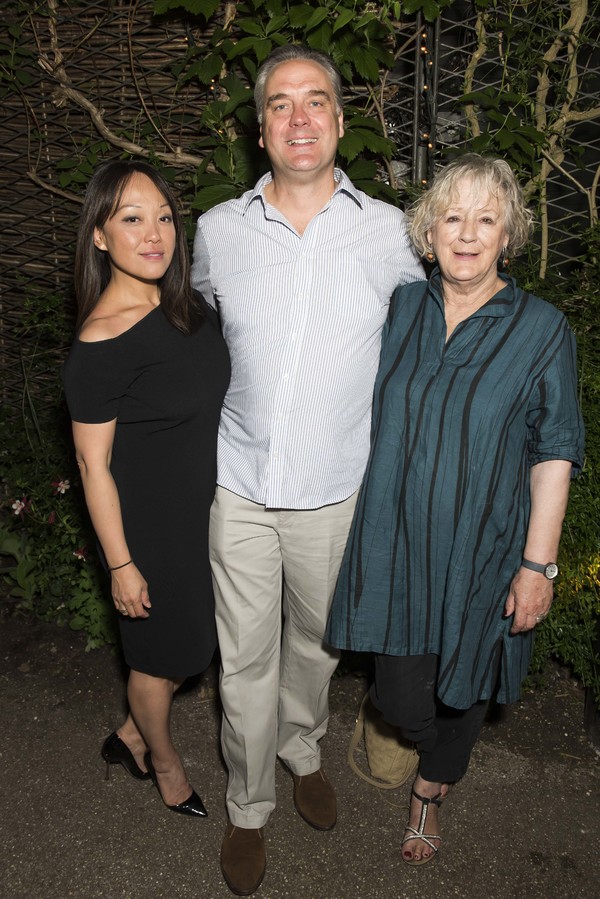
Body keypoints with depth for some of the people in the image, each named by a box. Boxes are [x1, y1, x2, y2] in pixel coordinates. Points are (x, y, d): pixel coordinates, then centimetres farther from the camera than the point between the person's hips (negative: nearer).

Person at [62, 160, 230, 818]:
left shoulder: (184, 302, -3)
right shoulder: (100, 345, -26)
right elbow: (93, 464, -20)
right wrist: (121, 565, -15)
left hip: (205, 507, 8)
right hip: (150, 522, -7)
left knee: (194, 640, 22)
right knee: (163, 651, 15)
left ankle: (131, 736, 47)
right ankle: (162, 758, 45)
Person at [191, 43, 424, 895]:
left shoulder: (387, 230, -5)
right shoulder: (218, 229, -3)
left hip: (336, 490, 0)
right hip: (240, 485, 0)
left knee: (315, 640, 20)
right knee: (246, 656, 9)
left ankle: (302, 747, 49)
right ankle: (248, 806, 32)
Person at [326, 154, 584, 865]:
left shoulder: (541, 329, -9)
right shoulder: (400, 310, 1)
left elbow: (554, 454, -7)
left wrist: (538, 563, -9)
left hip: (481, 552, -1)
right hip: (393, 542, 2)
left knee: (462, 687, 17)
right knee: (402, 699, 7)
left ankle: (430, 789, 48)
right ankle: (415, 731, 46)